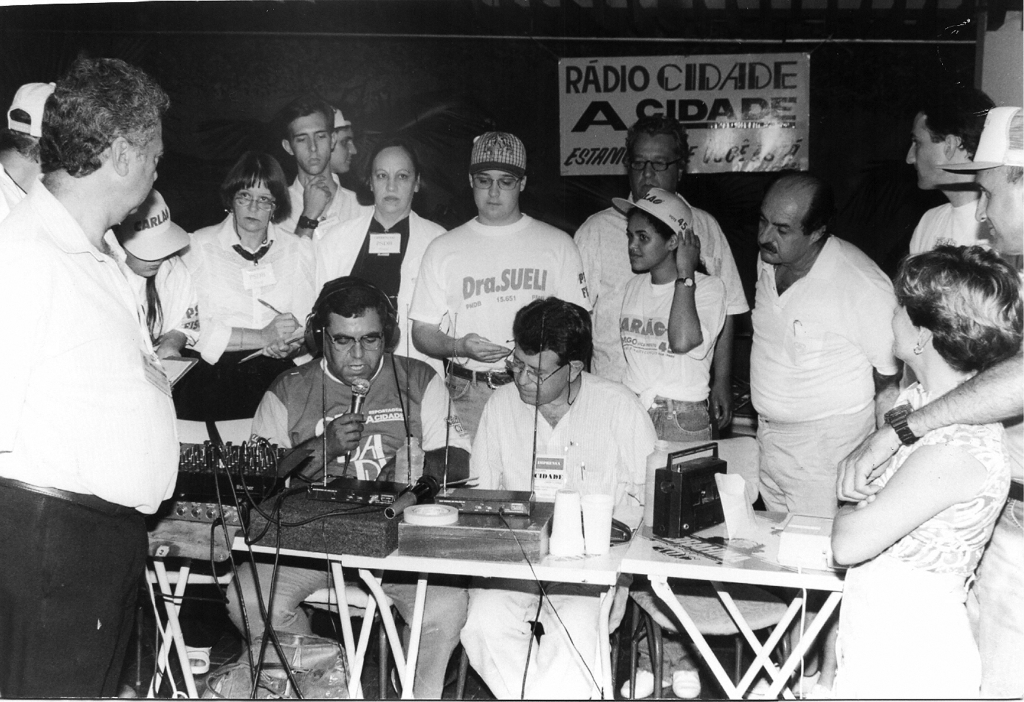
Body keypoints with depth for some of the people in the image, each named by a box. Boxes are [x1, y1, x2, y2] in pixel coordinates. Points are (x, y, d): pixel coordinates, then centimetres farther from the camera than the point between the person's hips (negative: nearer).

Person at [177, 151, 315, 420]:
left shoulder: (298, 250, 14)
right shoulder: (198, 246, 4)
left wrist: (294, 344, -14)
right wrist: (262, 337, -13)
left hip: (278, 380, 2)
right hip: (212, 380, -2)